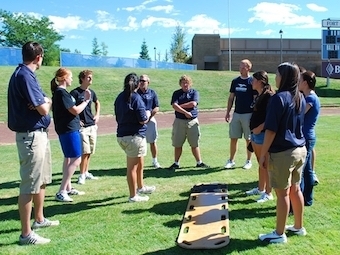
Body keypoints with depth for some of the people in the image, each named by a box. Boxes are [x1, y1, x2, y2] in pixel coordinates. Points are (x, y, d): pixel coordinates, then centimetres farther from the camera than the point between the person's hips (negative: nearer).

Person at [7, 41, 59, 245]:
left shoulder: (25, 74, 13)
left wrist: (42, 102, -10)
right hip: (31, 135, -11)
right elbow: (43, 109, -20)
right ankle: (26, 234, 5)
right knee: (29, 184, -4)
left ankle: (39, 219, 37)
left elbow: (45, 101, 12)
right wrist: (46, 103, 2)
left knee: (42, 179, 21)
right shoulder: (24, 75, -18)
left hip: (40, 133, 11)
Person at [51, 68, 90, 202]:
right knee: (76, 160, -9)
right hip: (69, 130, -11)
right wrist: (86, 101, -7)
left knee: (69, 158, 17)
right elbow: (75, 110, -18)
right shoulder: (61, 92, -17)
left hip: (66, 129, 11)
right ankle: (61, 192, -9)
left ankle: (68, 188, 26)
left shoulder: (59, 91, 13)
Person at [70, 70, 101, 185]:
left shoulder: (91, 92, 11)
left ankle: (86, 173, 23)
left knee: (89, 152, 11)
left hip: (92, 125, 7)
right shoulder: (75, 92, -9)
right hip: (82, 126, -6)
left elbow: (97, 103, 29)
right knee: (85, 152, -9)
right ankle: (81, 175, 2)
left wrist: (97, 115, 17)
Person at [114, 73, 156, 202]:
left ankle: (140, 187, 39)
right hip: (135, 136, -8)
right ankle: (133, 196, 13)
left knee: (140, 163, 24)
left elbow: (118, 117, 14)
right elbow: (143, 120, -15)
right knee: (132, 166, 2)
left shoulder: (119, 98, 8)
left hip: (122, 135, 8)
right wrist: (147, 115, 3)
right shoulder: (136, 98, -15)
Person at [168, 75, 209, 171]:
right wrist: (185, 112, -18)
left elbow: (193, 104, -9)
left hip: (192, 121, 0)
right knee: (177, 144, 5)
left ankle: (199, 162, 13)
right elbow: (174, 106, -8)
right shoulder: (176, 93, 7)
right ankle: (176, 163, 15)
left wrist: (180, 106, -5)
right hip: (179, 121, 1)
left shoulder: (194, 92, 7)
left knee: (194, 144, 3)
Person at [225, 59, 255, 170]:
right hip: (236, 113, 4)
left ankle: (249, 161, 17)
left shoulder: (252, 82, -5)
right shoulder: (235, 81, 9)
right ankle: (231, 160, 15)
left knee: (248, 139, 5)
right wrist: (228, 112, 9)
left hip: (248, 114, -4)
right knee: (233, 138, 6)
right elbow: (231, 97, 13)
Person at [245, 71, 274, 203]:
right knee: (260, 163, 18)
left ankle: (268, 193, 7)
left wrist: (260, 128, -21)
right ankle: (260, 188, 30)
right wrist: (253, 128, 12)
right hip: (255, 133, 10)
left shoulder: (268, 95, -15)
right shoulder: (258, 95, 14)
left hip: (263, 133, -10)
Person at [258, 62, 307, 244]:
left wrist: (263, 153, -13)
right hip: (300, 149, 8)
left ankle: (279, 234, 13)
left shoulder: (279, 98, -17)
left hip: (282, 152, -8)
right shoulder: (300, 98, 8)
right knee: (295, 189, 19)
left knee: (282, 193, 1)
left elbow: (271, 130, -19)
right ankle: (298, 227, 32)